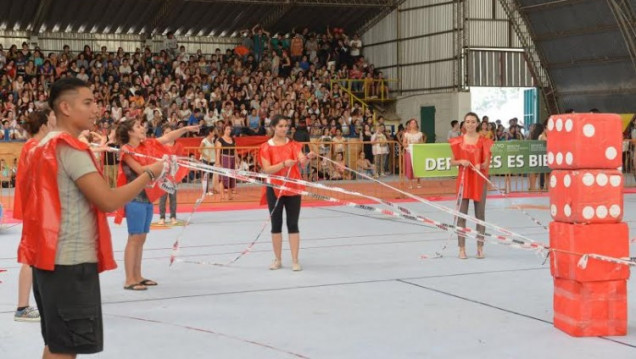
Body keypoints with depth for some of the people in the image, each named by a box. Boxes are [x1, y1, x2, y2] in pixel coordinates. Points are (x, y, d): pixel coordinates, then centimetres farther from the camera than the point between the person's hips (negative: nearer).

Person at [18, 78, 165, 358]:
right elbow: (109, 201, -21)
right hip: (70, 261, -10)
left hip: (51, 258, 10)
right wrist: (149, 173, -10)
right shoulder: (70, 147, -15)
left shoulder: (46, 146, 15)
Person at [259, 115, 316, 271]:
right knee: (276, 225, 6)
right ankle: (277, 260, 18)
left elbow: (302, 161, -14)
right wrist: (284, 164, -28)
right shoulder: (266, 147, -4)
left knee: (293, 224, 1)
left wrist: (308, 157, -37)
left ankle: (295, 260, 5)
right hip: (274, 190, -1)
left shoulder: (293, 145, 2)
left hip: (293, 188, 1)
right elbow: (267, 169, -13)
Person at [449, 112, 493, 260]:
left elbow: (487, 162, -2)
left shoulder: (484, 141, 0)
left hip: (479, 180, 0)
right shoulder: (458, 141, 3)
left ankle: (480, 248, 14)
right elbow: (452, 162, 5)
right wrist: (461, 161, -15)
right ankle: (462, 248, 7)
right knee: (462, 214, 0)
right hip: (464, 179, 0)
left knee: (480, 214, 5)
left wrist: (480, 165, -24)